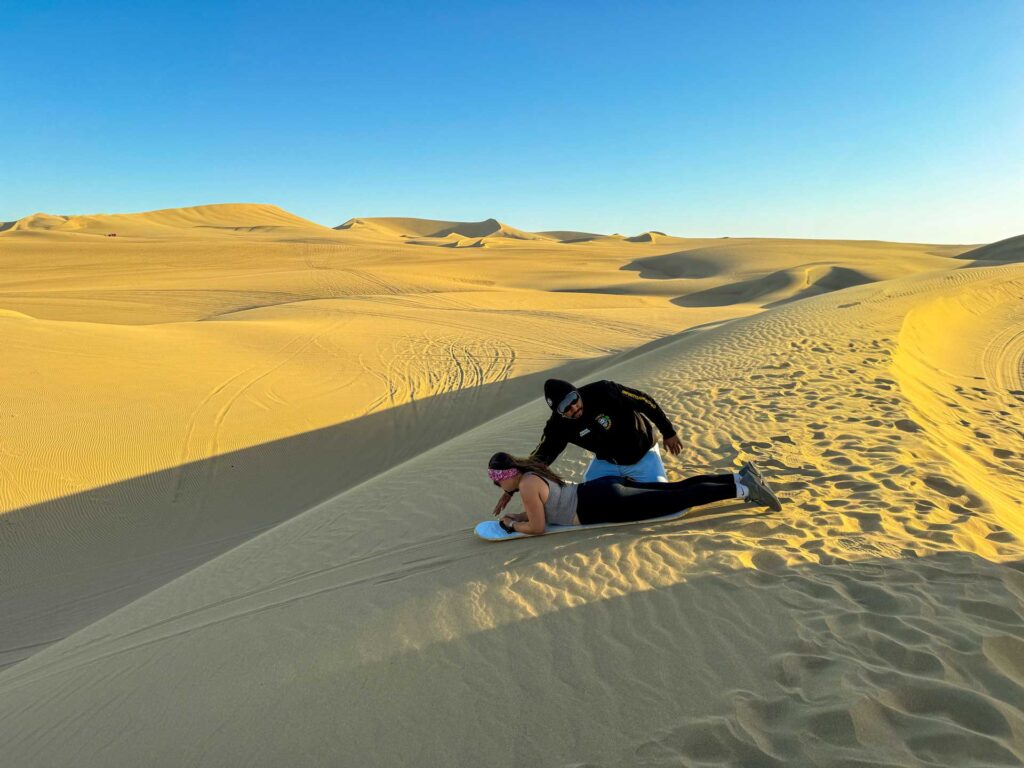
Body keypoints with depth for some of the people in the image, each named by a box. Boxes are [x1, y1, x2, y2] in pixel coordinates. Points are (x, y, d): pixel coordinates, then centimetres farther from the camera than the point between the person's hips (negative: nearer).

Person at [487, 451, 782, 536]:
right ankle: (740, 478, 12)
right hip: (606, 490, 8)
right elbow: (546, 509, 30)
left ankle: (742, 488, -5)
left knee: (680, 498, -6)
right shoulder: (534, 473, 15)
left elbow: (538, 527, -13)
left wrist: (512, 525, 3)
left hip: (607, 505, -8)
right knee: (678, 488, 11)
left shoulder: (526, 484, -12)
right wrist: (516, 516, 21)